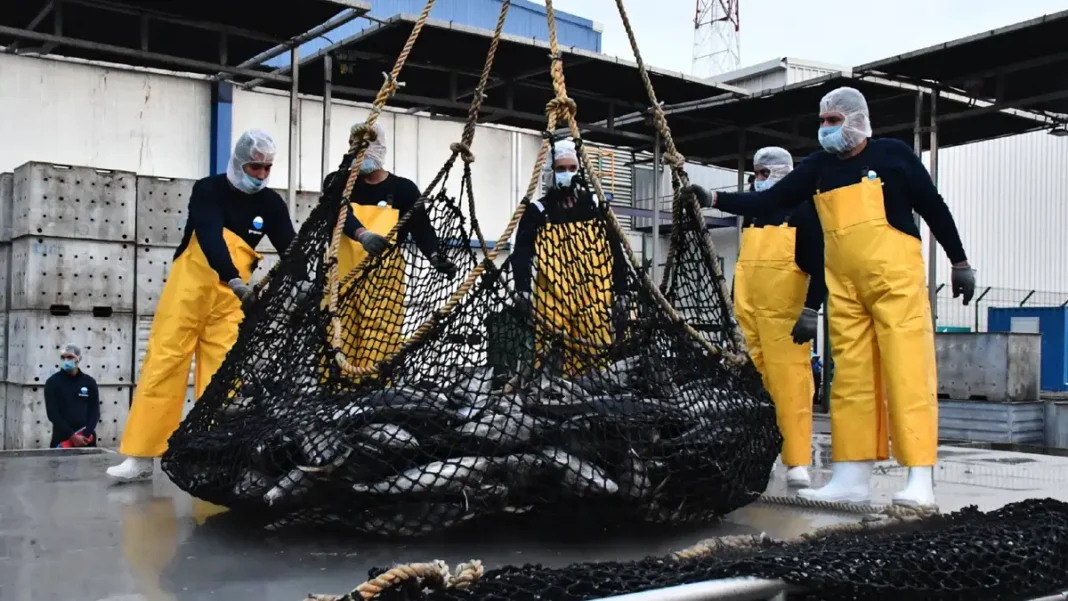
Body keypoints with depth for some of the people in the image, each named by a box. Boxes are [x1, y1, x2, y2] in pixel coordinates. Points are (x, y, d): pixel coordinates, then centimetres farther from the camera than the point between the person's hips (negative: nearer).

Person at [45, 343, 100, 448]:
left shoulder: (89, 382, 7)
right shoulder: (53, 382, 1)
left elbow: (95, 411, 4)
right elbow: (52, 413, -5)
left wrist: (86, 435, -11)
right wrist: (72, 436, -13)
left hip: (86, 438, 2)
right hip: (62, 437, -2)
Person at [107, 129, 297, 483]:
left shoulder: (271, 204, 4)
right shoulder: (209, 190, -7)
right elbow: (209, 237, -23)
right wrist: (234, 280, -38)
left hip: (231, 297, 3)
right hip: (189, 287, -3)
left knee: (221, 372, 1)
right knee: (165, 362, -5)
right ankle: (140, 456, -4)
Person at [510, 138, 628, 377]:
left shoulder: (596, 208, 9)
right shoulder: (538, 211, 4)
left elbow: (615, 254, 11)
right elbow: (521, 254, -4)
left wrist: (619, 293, 7)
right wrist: (522, 289, -18)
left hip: (593, 303, 2)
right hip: (553, 303, -2)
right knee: (554, 356, -8)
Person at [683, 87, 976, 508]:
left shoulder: (892, 155, 1)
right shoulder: (817, 167, 11)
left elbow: (934, 208, 6)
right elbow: (768, 202, 6)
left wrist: (959, 262, 8)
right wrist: (713, 200, -5)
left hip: (896, 280, -4)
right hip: (844, 288, 5)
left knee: (907, 371, -9)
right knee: (850, 377, 2)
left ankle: (920, 481, -9)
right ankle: (851, 478, 5)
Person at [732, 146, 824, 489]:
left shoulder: (804, 212, 0)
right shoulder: (751, 214, 20)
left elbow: (819, 264, -7)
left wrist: (811, 310, -15)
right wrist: (737, 308, 21)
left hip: (783, 313, -6)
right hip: (746, 313, 6)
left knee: (789, 382, -10)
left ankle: (797, 463, -10)